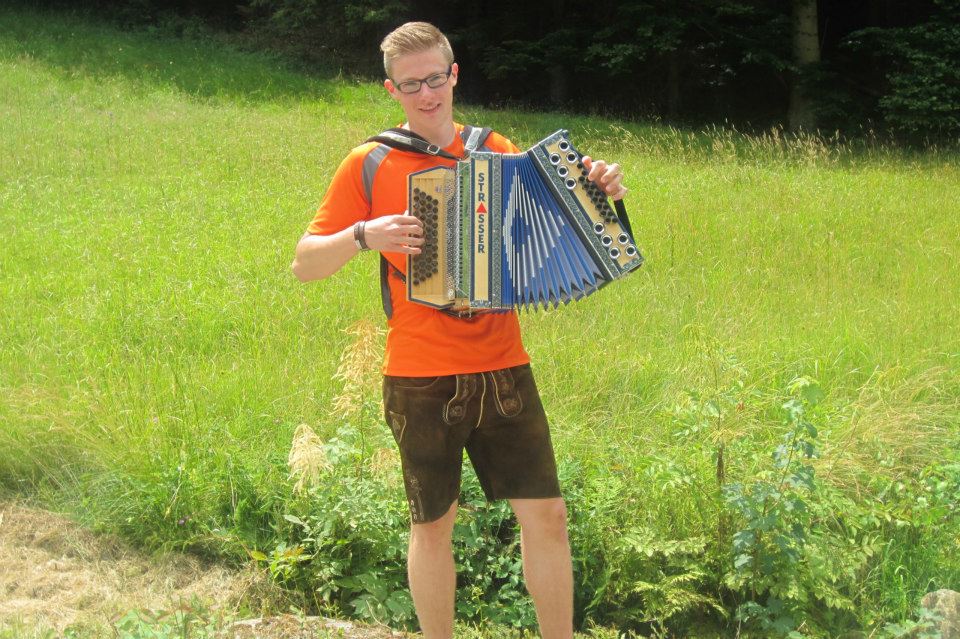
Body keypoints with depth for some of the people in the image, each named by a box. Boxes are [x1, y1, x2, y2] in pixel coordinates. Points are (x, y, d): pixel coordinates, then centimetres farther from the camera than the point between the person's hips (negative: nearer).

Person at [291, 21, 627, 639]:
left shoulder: (496, 152, 6)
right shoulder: (370, 165, -1)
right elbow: (305, 264, -1)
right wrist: (363, 234, -20)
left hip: (502, 367, 2)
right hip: (422, 378, -2)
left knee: (546, 513, 3)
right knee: (433, 524, 8)